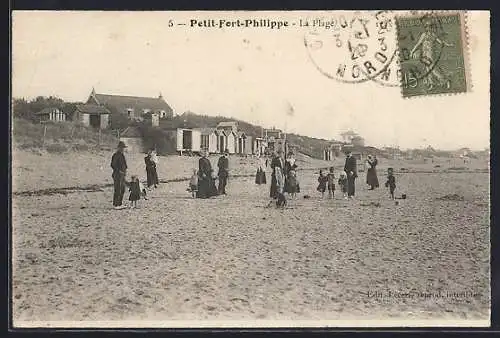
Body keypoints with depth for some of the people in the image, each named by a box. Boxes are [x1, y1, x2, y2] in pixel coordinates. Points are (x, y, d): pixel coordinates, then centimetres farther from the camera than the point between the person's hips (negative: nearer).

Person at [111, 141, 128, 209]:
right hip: (117, 175, -9)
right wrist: (119, 171, -18)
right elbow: (113, 165, -16)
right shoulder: (116, 155, -12)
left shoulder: (122, 155, 15)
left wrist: (125, 170, 10)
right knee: (117, 190, -7)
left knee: (122, 190, 11)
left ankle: (120, 204, 19)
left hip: (122, 175, 9)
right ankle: (115, 205, -3)